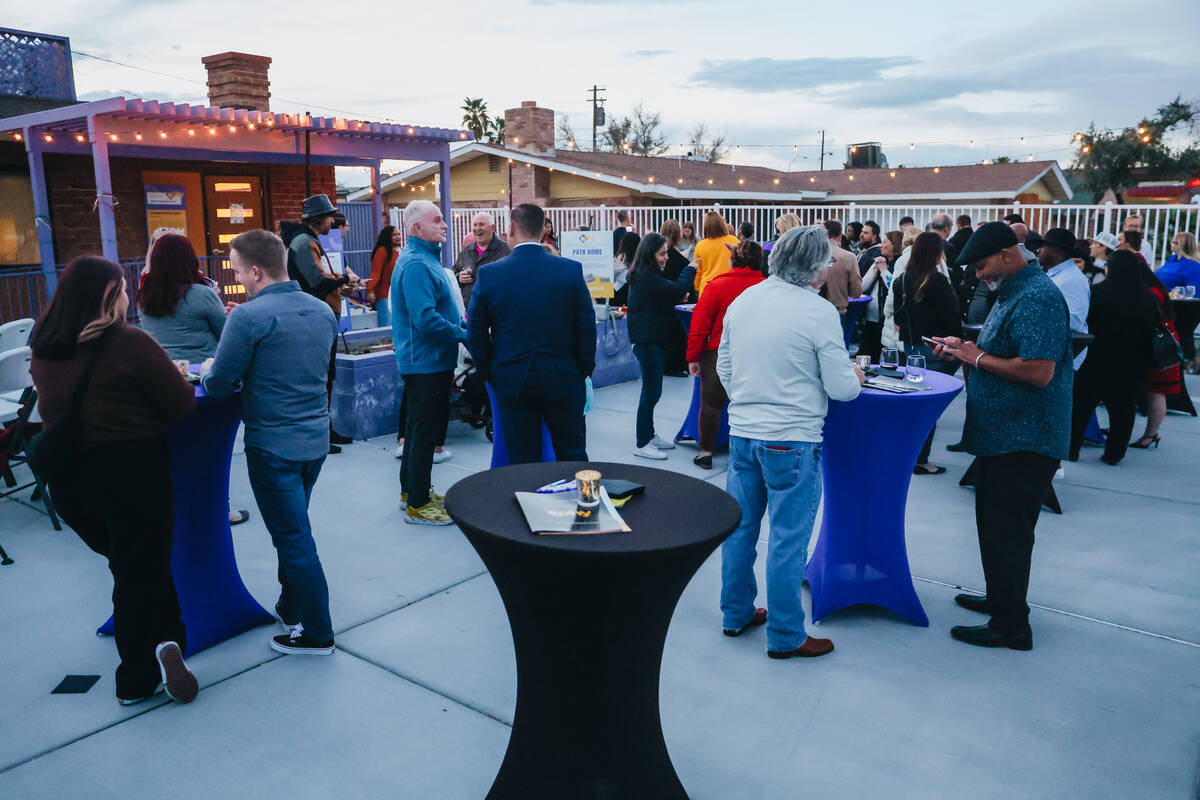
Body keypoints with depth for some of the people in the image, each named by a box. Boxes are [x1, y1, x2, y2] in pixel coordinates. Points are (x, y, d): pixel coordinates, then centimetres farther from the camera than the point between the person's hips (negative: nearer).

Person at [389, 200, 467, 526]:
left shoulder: (425, 258, 14)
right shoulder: (416, 264, -20)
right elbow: (425, 319, -28)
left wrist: (463, 325, 9)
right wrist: (464, 335, -18)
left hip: (426, 362, 11)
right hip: (426, 363, -11)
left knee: (421, 427, 19)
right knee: (425, 430, -3)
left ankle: (412, 490, 32)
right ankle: (418, 505, 7)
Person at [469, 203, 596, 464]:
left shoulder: (489, 274, -6)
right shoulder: (571, 269, -6)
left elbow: (477, 332, -1)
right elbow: (587, 327, -3)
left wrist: (490, 374, 11)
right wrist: (584, 371, 8)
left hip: (511, 381, 0)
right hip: (563, 380, 0)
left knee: (523, 461, 9)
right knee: (573, 455, 14)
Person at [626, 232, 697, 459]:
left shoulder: (645, 276, 15)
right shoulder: (646, 277, -18)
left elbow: (665, 297, 20)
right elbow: (677, 289, -22)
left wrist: (678, 297, 1)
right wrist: (690, 270, -6)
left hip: (654, 341, 11)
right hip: (648, 342, -11)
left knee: (652, 391, 17)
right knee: (651, 392, -5)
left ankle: (649, 435, 28)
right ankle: (642, 444, 2)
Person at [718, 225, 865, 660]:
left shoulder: (741, 301, 3)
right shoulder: (819, 311, -14)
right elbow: (841, 388, -11)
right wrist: (856, 377, 11)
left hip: (741, 433, 6)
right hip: (791, 440, -6)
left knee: (739, 528, 17)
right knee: (787, 540, 6)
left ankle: (736, 614, 32)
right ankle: (785, 636, 18)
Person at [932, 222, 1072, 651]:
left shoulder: (1037, 299, -20)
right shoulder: (1012, 293, 14)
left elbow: (1038, 372, -28)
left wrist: (978, 358, -17)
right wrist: (964, 347, 8)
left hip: (1023, 442, -11)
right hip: (1003, 435, 11)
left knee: (1007, 532, -2)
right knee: (995, 523, 21)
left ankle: (1011, 627, 10)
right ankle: (1000, 599, 36)